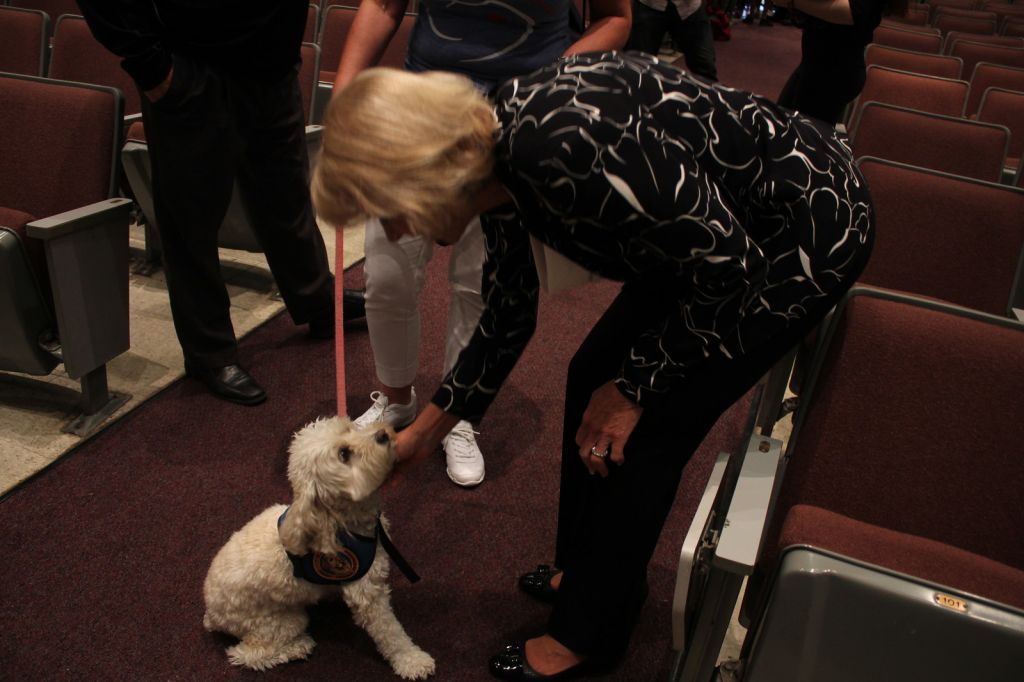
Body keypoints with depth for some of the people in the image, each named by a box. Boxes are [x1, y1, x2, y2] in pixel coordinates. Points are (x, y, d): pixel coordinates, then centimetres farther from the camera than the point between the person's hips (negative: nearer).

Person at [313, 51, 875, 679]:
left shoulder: (560, 145, -33)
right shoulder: (498, 164, -4)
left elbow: (730, 266, -23)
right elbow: (510, 316, 10)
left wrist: (634, 386, -11)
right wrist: (427, 430, 18)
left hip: (808, 233, -8)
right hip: (718, 225, 8)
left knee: (637, 432, -4)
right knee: (592, 378, 11)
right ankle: (591, 570, 34)